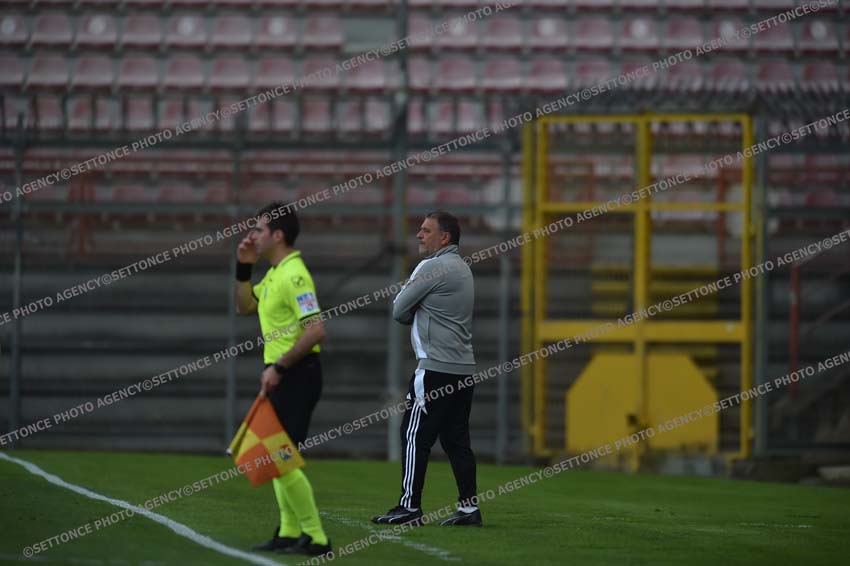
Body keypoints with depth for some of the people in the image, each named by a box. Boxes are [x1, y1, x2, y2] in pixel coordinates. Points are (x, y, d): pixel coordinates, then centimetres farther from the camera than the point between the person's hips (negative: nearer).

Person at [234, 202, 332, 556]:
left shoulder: (294, 275, -18)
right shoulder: (274, 274, 14)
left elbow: (315, 330, -25)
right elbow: (244, 306, 27)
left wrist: (278, 368, -23)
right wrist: (243, 267, 13)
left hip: (296, 376, -10)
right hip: (282, 377, 10)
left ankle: (314, 537, -8)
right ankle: (289, 533, 20)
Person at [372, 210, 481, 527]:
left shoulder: (433, 268, -11)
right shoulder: (462, 268, 18)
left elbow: (399, 311, -6)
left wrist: (414, 314, 12)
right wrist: (419, 315, 6)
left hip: (436, 367, -9)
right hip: (464, 367, 9)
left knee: (415, 434, -6)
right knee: (456, 438, 9)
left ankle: (409, 507, -7)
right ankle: (469, 507, 7)